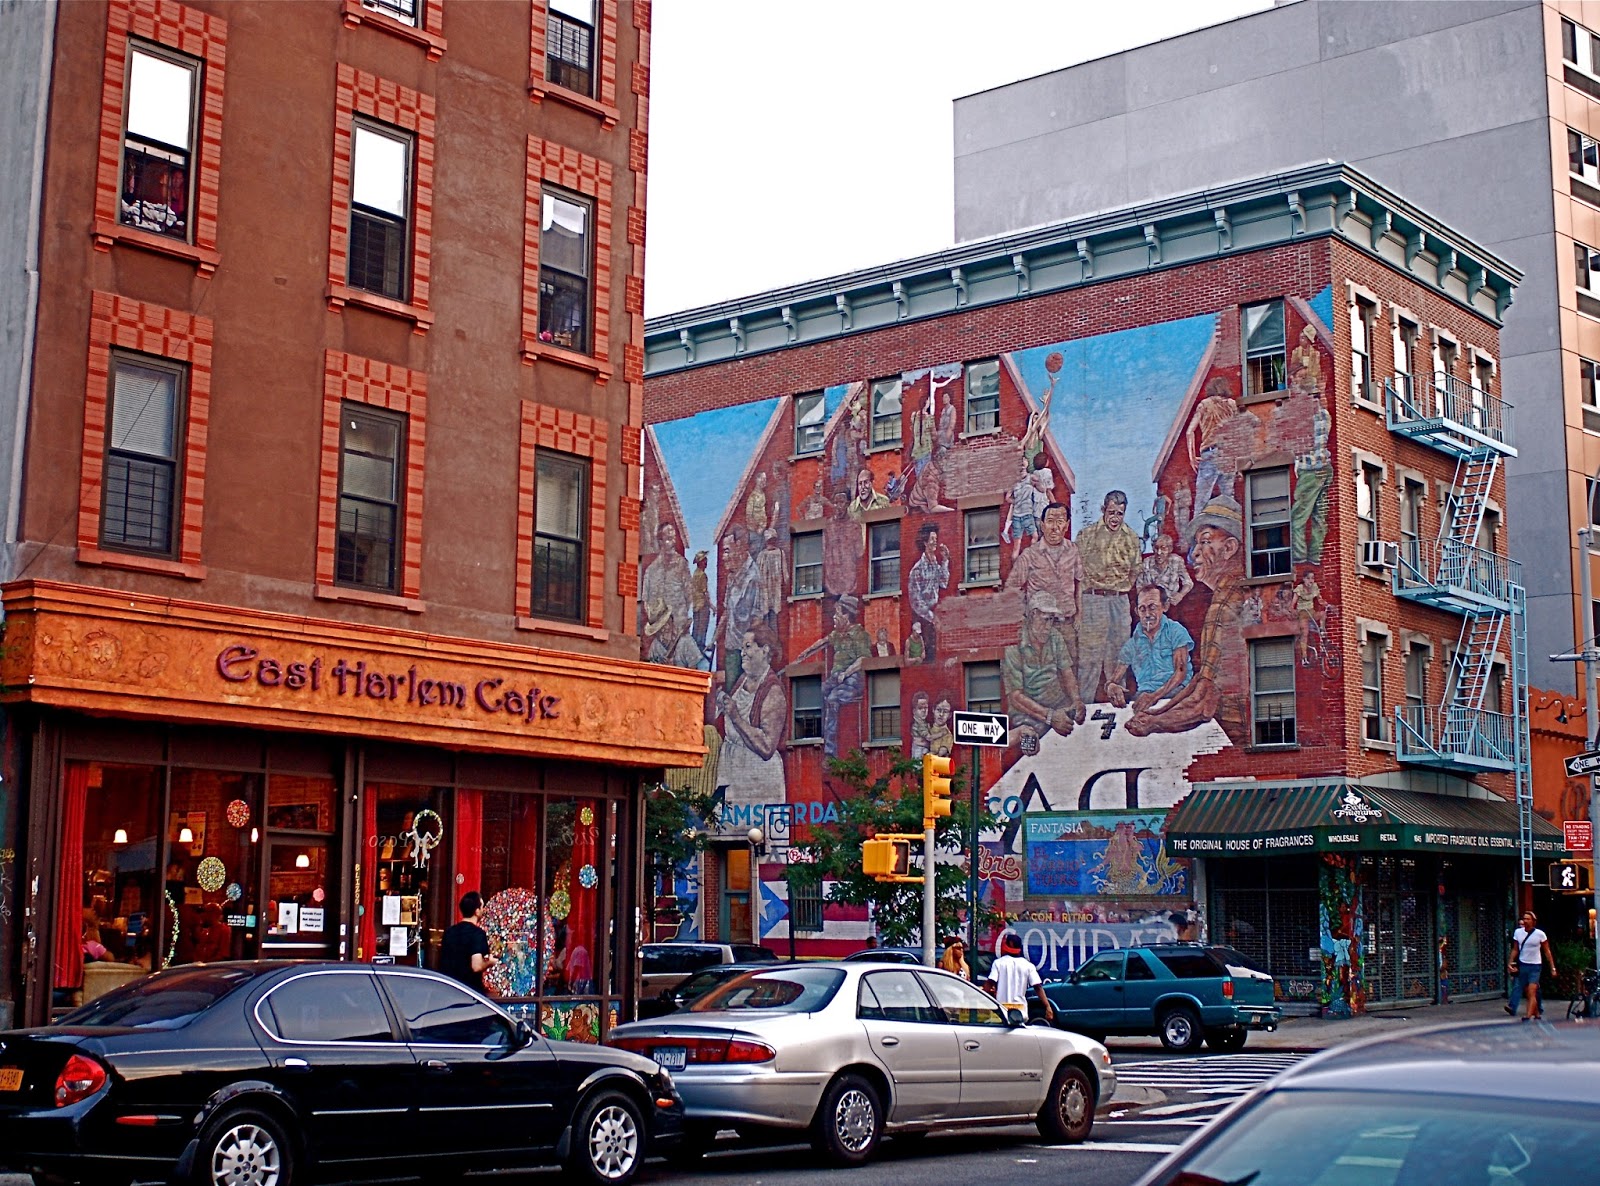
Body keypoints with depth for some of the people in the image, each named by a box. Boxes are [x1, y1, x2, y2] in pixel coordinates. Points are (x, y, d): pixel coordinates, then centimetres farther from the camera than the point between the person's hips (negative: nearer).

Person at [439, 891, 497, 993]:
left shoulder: (449, 932, 5)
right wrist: (489, 962, -5)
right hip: (471, 990, -6)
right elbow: (477, 966, -24)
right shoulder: (477, 933, -15)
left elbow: (442, 963, 15)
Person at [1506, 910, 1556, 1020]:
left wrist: (1552, 968, -1)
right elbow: (1515, 950, 11)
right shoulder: (1518, 932, 3)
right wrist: (1510, 963, 3)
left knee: (1532, 992, -15)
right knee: (1527, 993, 9)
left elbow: (1547, 952, 1)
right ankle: (1537, 1013, 24)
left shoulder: (1540, 934, -6)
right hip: (1522, 965, 4)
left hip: (1535, 966, -4)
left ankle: (1528, 1016, -22)